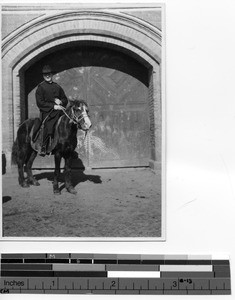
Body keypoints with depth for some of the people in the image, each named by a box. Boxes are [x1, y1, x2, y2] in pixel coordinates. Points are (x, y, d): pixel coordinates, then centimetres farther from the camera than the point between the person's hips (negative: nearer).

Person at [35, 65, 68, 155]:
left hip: (59, 111, 5)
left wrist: (60, 101, 0)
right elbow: (39, 102, -4)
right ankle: (44, 147, -11)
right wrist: (53, 106, -12)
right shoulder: (41, 87, 6)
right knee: (48, 128, -23)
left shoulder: (57, 86, 20)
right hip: (47, 112, -5)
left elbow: (65, 100, 24)